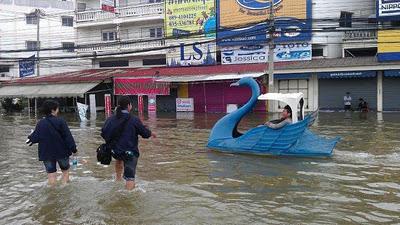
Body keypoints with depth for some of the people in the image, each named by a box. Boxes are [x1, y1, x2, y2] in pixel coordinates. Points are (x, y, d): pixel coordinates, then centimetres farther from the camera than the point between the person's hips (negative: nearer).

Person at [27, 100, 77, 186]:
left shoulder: (40, 123, -2)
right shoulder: (60, 121, -11)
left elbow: (35, 137, 3)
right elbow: (68, 137, -12)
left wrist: (30, 139, 27)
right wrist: (73, 149, -6)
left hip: (47, 153, 2)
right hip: (62, 152, -2)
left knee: (51, 173, 8)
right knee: (65, 170, 16)